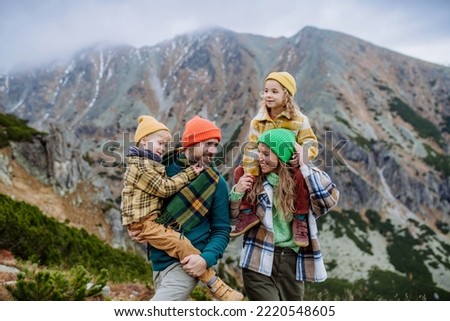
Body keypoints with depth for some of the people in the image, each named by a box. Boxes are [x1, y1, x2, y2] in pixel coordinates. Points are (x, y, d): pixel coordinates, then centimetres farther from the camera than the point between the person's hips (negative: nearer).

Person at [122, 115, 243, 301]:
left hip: (150, 221, 11)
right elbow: (165, 188, -15)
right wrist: (190, 173, -10)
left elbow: (161, 188, 24)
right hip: (144, 222, -11)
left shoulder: (148, 163, 21)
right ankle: (218, 288, -21)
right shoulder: (141, 165, -13)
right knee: (183, 246, -21)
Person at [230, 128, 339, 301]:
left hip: (292, 261, 2)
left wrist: (304, 166, -15)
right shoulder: (254, 178, -1)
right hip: (259, 261, -1)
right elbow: (233, 217, 6)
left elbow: (330, 199, -20)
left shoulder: (303, 179, -2)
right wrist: (237, 193, -14)